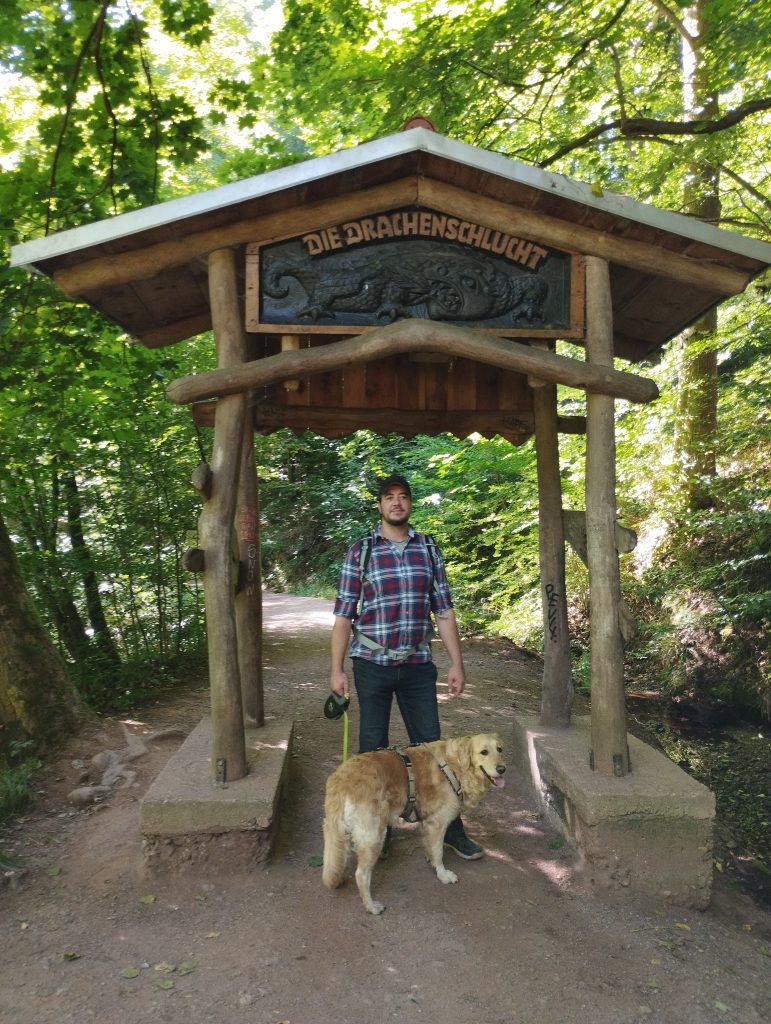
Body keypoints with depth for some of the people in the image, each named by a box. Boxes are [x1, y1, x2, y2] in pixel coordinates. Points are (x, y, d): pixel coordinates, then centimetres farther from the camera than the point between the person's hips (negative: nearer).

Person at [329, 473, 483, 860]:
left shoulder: (428, 549, 5)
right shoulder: (360, 551, -2)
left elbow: (444, 610, 6)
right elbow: (343, 614, -2)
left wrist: (456, 663, 3)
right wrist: (336, 669, -5)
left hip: (418, 665, 2)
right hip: (372, 664, -1)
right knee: (373, 747, 9)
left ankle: (450, 827, 21)